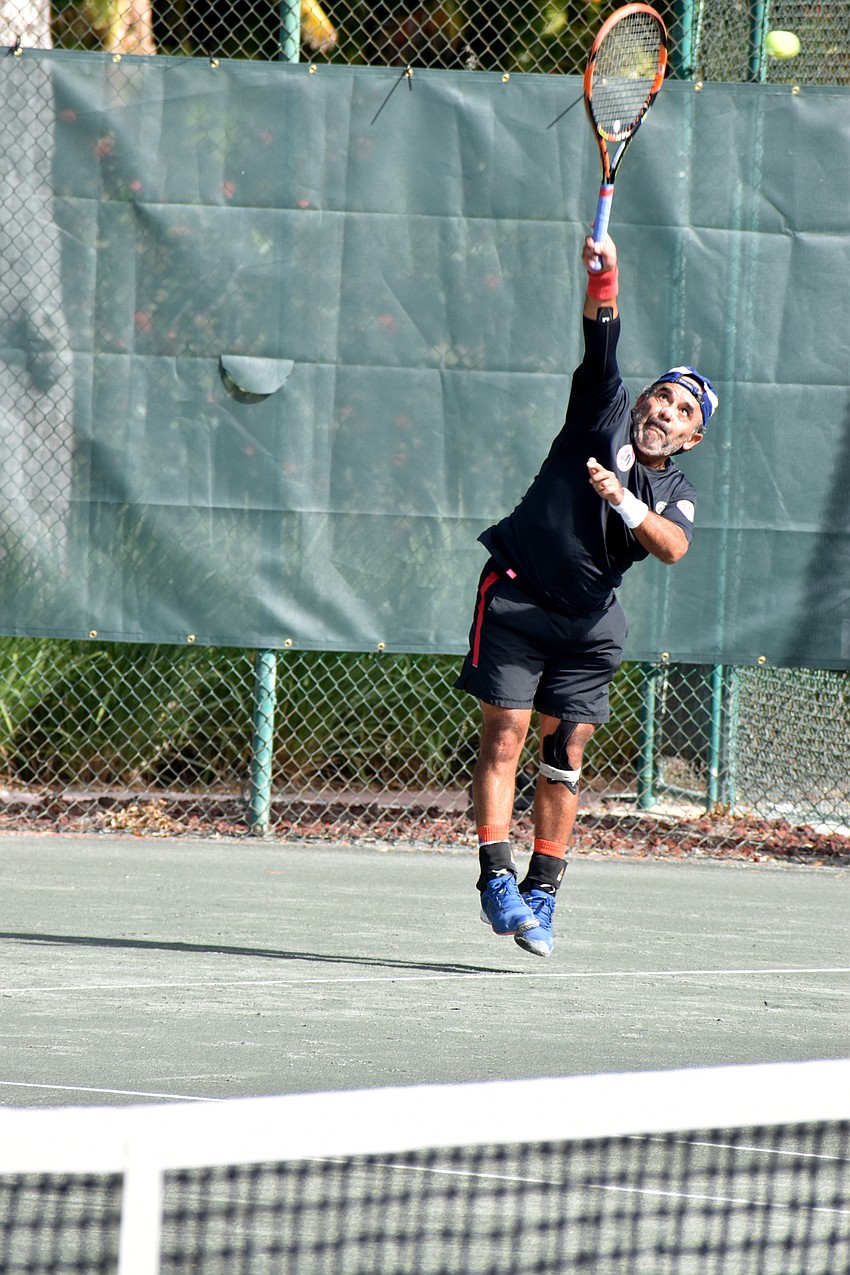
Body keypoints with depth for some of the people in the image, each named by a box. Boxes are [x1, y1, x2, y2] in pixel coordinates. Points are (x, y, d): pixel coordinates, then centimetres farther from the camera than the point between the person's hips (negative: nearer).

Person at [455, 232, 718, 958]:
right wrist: (603, 280, -27)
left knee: (566, 750, 2)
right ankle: (497, 877, -11)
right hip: (516, 598, -3)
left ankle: (541, 893, 7)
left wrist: (624, 501, -27)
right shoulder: (607, 414, 3)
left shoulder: (675, 493, 8)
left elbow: (673, 547, -12)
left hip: (588, 622, 3)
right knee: (505, 732, -10)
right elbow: (603, 347, -12)